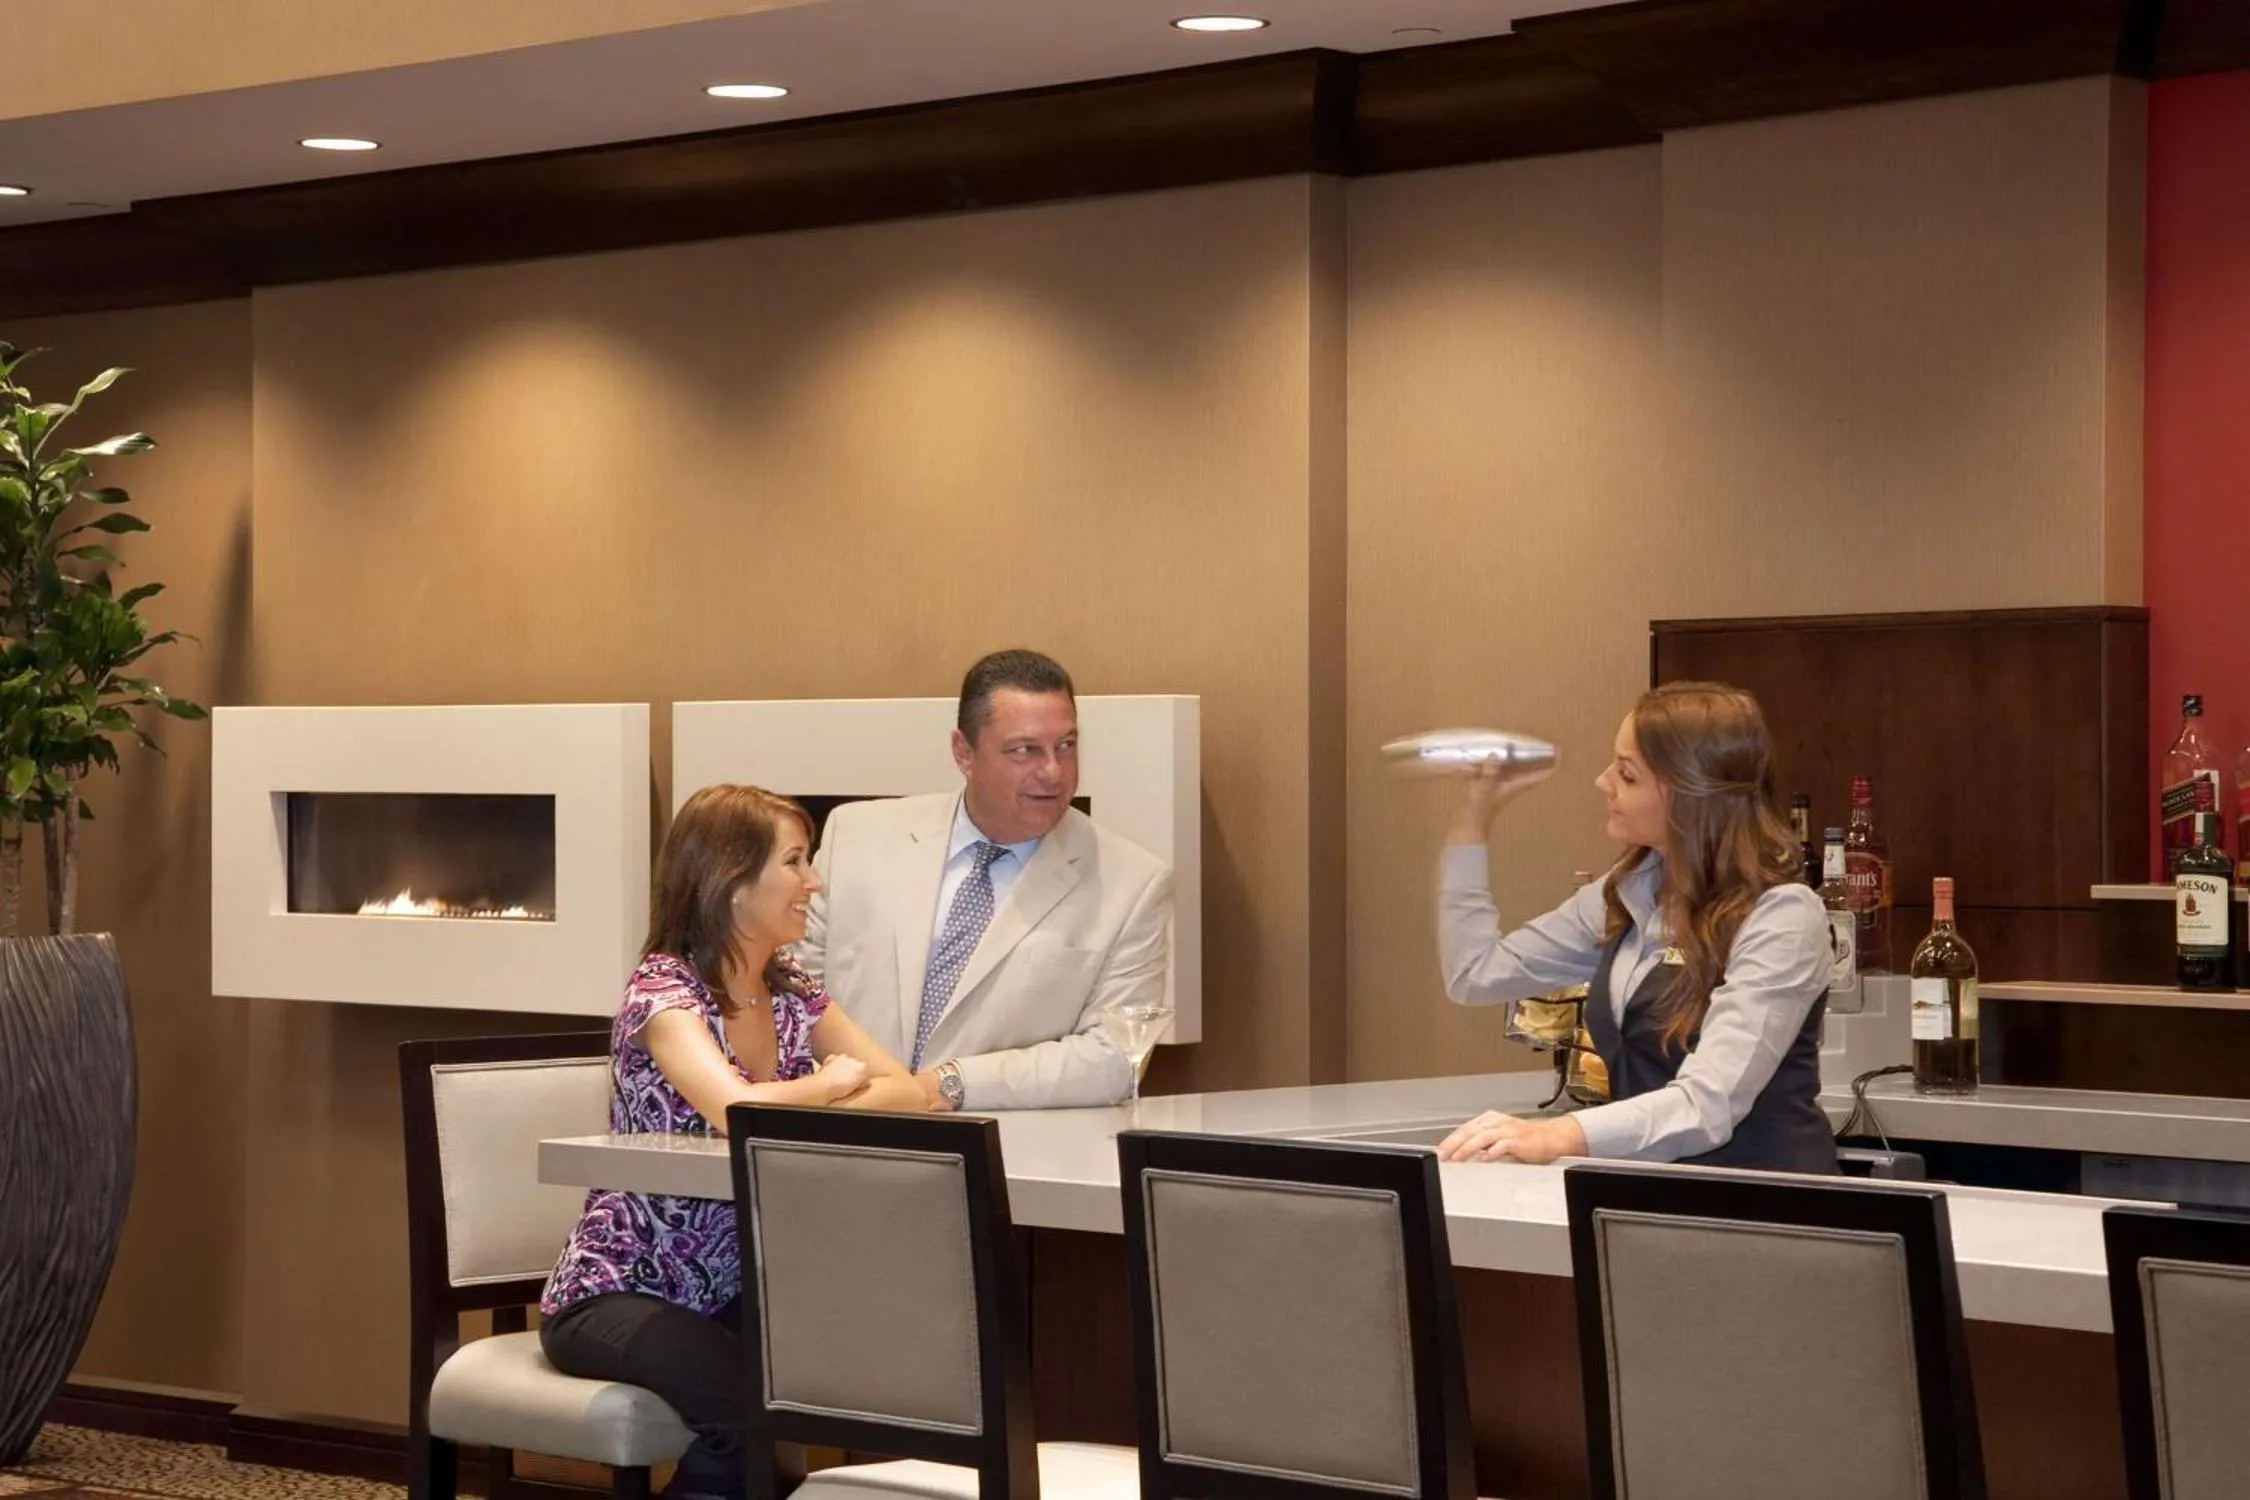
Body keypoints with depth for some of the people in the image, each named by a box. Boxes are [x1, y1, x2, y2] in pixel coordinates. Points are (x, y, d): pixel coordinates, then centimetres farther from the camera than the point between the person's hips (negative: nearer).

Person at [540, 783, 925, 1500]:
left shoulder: (791, 991, 6)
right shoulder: (663, 990, -17)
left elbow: (905, 1092, -2)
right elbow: (737, 1110, -34)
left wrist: (795, 1112, -20)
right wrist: (829, 1084, -14)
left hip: (728, 1292, 6)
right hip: (617, 1295, -6)